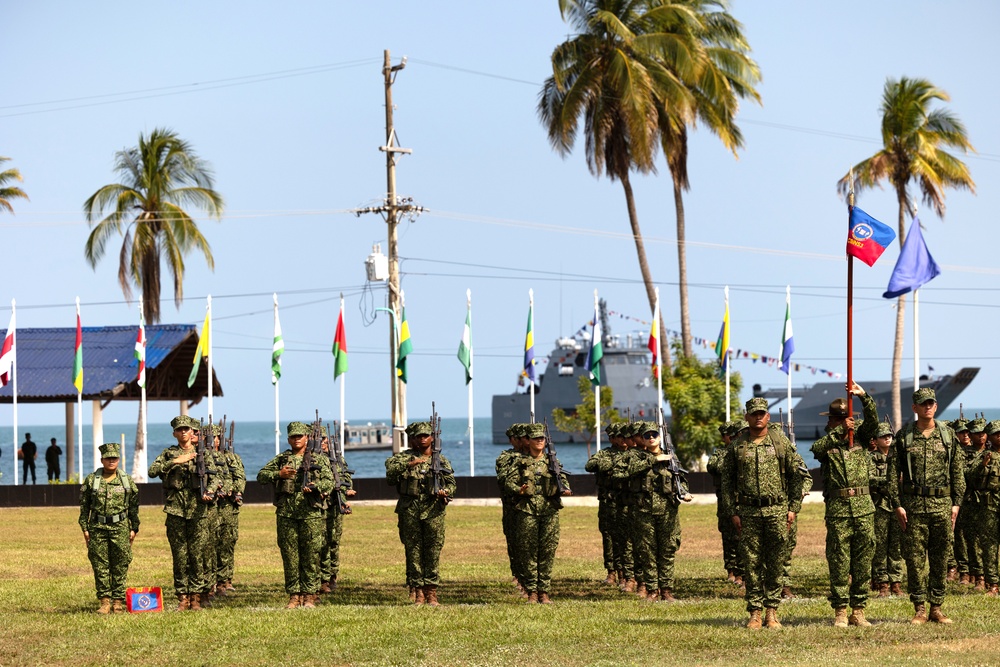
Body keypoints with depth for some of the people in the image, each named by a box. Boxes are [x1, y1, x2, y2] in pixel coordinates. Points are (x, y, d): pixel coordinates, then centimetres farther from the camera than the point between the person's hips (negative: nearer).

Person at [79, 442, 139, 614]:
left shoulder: (127, 481, 7)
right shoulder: (91, 480, 5)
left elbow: (134, 506, 10)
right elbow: (84, 506, 7)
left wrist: (134, 529, 6)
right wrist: (85, 528, 2)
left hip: (120, 528, 0)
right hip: (97, 529, 0)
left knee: (120, 566, 0)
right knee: (100, 566, 0)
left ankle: (118, 601, 7)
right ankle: (105, 601, 6)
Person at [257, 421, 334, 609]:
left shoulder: (319, 459, 9)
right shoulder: (281, 458, 15)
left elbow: (329, 481, 1)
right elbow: (261, 475, 10)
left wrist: (315, 486, -19)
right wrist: (278, 474, -8)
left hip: (311, 514, -2)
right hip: (286, 514, 2)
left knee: (311, 556, -2)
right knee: (290, 556, 3)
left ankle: (309, 595, 3)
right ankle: (294, 595, 9)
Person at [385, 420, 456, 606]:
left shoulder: (441, 459, 13)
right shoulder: (403, 457, 9)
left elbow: (451, 482, 10)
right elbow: (390, 471, -8)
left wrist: (445, 492, -11)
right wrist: (409, 464, -21)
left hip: (433, 509, 0)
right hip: (409, 510, 0)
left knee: (433, 550, -3)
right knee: (413, 550, 1)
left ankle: (431, 592, 1)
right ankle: (417, 592, 5)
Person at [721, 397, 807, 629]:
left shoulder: (781, 442, 5)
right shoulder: (737, 446, 5)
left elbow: (797, 475, 7)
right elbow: (727, 480, 8)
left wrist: (794, 507, 1)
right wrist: (732, 512, 2)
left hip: (777, 511, 0)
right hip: (748, 512, 0)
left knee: (775, 564, 2)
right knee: (751, 563, 0)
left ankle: (772, 611, 9)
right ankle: (755, 613, 5)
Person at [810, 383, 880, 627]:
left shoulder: (860, 439, 13)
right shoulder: (827, 444, 6)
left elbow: (872, 419, -1)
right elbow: (816, 448, -17)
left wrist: (863, 396, -16)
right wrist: (840, 431, -22)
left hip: (864, 507, 2)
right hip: (838, 509, -2)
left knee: (863, 560, 3)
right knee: (838, 561, -1)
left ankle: (858, 610, 9)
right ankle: (840, 611, 3)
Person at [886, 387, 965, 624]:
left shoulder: (948, 435, 7)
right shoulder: (903, 436, 2)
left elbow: (957, 471, 10)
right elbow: (893, 472, 1)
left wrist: (956, 503, 3)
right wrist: (897, 504, -5)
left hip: (942, 504, 2)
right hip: (913, 504, -2)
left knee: (940, 558, 5)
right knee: (915, 557, -1)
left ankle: (936, 607, 11)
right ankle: (920, 609, 4)